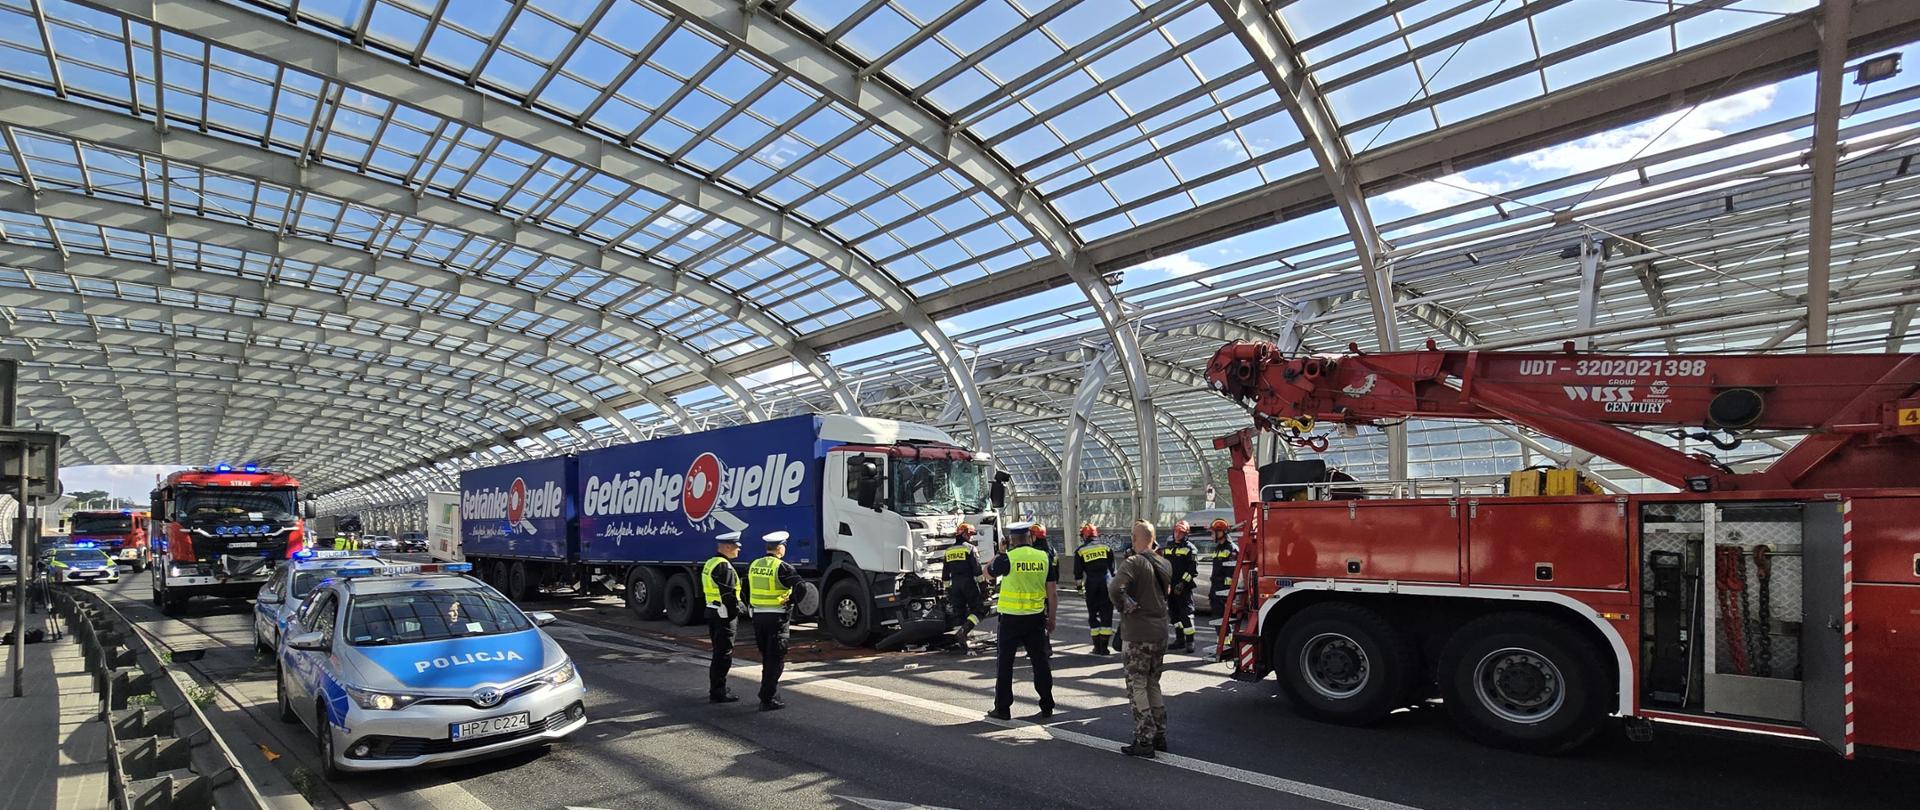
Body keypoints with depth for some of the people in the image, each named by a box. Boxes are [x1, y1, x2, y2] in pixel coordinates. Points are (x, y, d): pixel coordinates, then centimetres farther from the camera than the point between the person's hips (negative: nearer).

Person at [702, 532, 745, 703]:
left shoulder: (710, 563, 13)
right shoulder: (724, 566, -19)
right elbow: (728, 593, -23)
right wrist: (737, 608, -10)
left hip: (711, 611, 10)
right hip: (724, 614, -10)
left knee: (719, 652, 19)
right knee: (723, 654, -3)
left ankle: (716, 689, 28)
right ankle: (718, 693, 1)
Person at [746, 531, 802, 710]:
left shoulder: (753, 566, 7)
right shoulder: (782, 567, -14)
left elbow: (747, 590, 16)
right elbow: (800, 587, -20)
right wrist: (790, 602, -4)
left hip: (758, 616, 7)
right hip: (777, 618, -7)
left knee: (767, 658, 19)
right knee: (776, 660, 1)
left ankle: (770, 694, 27)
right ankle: (768, 700, 1)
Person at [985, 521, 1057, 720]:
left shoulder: (1007, 558, -12)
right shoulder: (1045, 557, -2)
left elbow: (988, 572, 8)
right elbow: (1053, 593, 2)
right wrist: (1051, 618, 11)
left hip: (1011, 618, -3)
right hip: (1036, 617, 3)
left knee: (1005, 663, 8)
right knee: (1040, 661, 12)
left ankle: (1002, 708, 13)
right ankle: (1047, 706, 17)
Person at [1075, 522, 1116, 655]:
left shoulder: (1081, 551, 1)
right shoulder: (1106, 548, 5)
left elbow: (1078, 572, 3)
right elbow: (1112, 568, 7)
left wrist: (1080, 586, 15)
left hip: (1091, 585, -1)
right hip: (1107, 584, 1)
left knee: (1093, 614, 10)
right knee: (1106, 614, 5)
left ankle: (1097, 647, 11)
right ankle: (1104, 647, 2)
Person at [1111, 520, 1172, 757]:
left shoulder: (1133, 563, -17)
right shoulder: (1165, 564, 7)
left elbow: (1115, 588, -31)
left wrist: (1125, 606, -16)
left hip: (1137, 636, -7)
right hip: (1160, 633, 7)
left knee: (1137, 688, 2)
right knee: (1153, 684, 19)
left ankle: (1144, 741, 3)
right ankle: (1160, 736, 24)